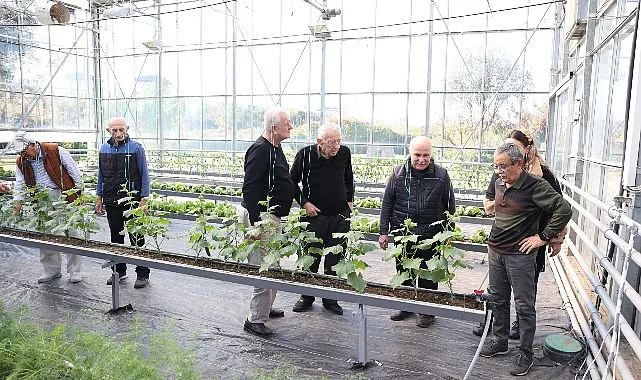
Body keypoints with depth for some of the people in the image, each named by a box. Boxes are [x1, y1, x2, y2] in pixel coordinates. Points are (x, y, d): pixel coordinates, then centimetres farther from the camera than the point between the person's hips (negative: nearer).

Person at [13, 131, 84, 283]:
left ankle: (75, 271, 7)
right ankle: (52, 271, 21)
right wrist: (17, 205, -10)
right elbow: (19, 185, 6)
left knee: (72, 233, -3)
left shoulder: (56, 151, -8)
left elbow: (76, 173, -5)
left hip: (64, 196, -5)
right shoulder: (21, 163, 7)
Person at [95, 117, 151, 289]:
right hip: (111, 202, 5)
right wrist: (99, 198, 13)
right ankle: (119, 271, 26)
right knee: (115, 238, 13)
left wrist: (144, 199, -11)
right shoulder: (104, 149, 10)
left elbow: (144, 175, -5)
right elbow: (101, 176, 18)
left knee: (137, 239, 0)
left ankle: (142, 274, 8)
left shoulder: (136, 148, -5)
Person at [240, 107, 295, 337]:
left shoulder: (275, 148, 14)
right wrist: (255, 221, -26)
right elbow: (249, 188, -23)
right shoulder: (260, 150, -18)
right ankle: (255, 320, 4)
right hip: (260, 215, -10)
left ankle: (266, 308, 34)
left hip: (272, 216, 10)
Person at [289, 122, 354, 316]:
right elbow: (293, 181, 2)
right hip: (314, 213, -2)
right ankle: (307, 296, 23)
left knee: (335, 259, 7)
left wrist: (349, 201, 11)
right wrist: (304, 203, -6)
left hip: (340, 215, 2)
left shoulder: (344, 153, -4)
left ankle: (330, 298, 22)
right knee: (310, 257, 6)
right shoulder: (305, 154, -11)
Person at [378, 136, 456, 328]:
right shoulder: (398, 173, 1)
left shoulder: (441, 175, -2)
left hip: (430, 237, -2)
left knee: (428, 276, 8)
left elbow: (450, 207, 5)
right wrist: (384, 231, 1)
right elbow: (387, 204, 4)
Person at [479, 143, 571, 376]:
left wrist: (544, 237, -15)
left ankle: (525, 353, 19)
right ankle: (500, 341, 34)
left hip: (520, 254, -7)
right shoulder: (498, 184, 5)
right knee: (498, 300, 17)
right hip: (495, 252, 7)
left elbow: (564, 209, -19)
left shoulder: (535, 186, -16)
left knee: (524, 306, 5)